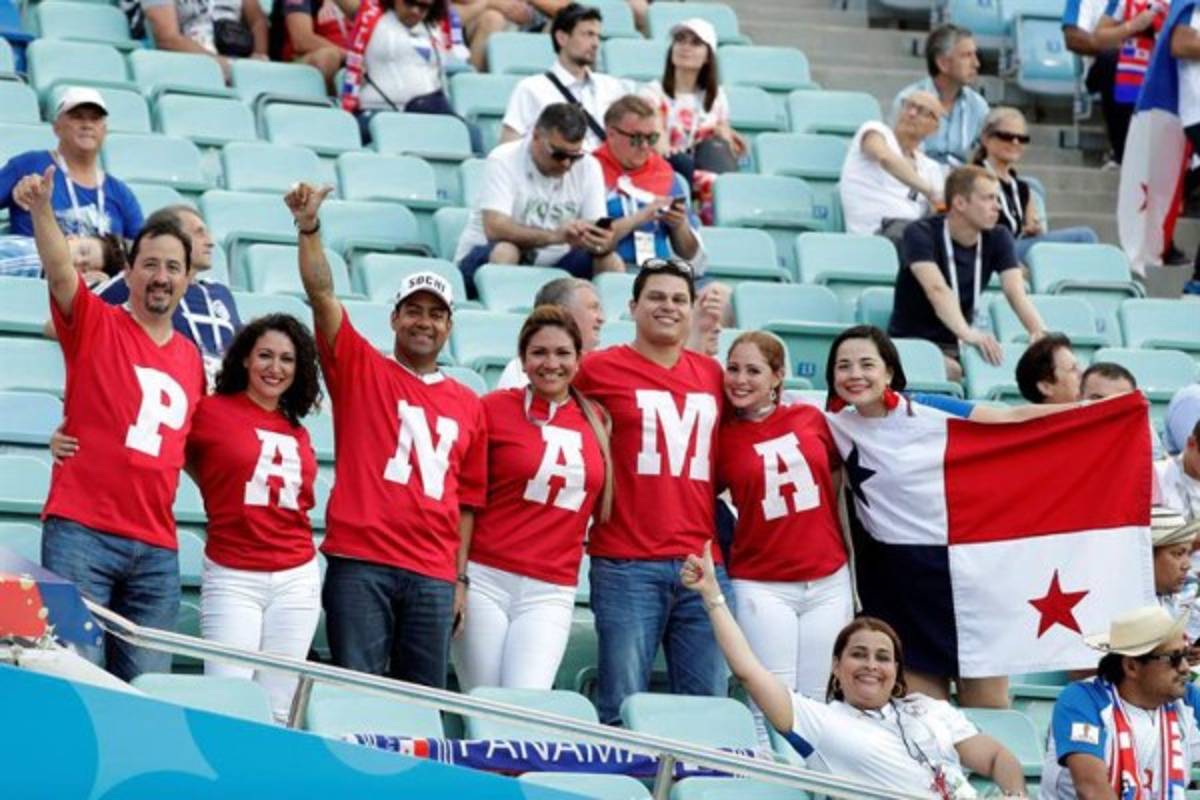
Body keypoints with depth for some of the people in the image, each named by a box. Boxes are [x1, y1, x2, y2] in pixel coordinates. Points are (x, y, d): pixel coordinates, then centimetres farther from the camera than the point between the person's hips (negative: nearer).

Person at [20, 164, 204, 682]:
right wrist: (42, 210, -32)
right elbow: (61, 273, -16)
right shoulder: (96, 325, 3)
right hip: (80, 533, -5)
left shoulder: (192, 360, 17)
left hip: (157, 548, 5)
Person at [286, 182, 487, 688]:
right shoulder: (360, 369, 8)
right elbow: (321, 294, -4)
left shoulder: (467, 406, 15)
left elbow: (466, 500, 16)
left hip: (434, 578, 3)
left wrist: (461, 578, 11)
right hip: (359, 565, -3)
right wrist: (309, 228, -17)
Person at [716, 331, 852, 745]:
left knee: (814, 706, 4)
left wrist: (849, 553, 17)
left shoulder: (810, 419, 5)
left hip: (828, 582, 2)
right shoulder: (721, 435, -1)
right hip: (763, 586, -2)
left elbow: (836, 481, 16)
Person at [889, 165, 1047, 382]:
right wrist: (968, 333, -50)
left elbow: (1016, 292, -12)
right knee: (949, 372, -37)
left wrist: (1039, 331, -34)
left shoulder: (997, 239, 2)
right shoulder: (921, 234, -15)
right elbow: (937, 290, -32)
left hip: (959, 347, 6)